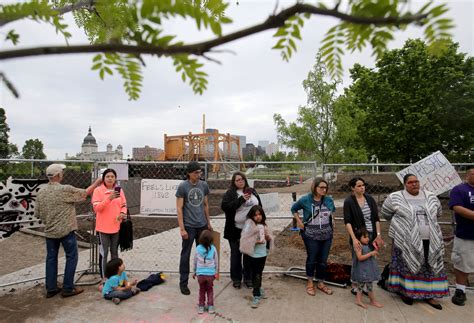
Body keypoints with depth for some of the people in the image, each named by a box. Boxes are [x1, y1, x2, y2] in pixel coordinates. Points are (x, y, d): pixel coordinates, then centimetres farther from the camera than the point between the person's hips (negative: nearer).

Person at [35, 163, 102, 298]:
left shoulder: (41, 192, 0)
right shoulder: (65, 189, -17)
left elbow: (37, 213, 7)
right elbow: (86, 193, -6)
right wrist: (97, 182, 8)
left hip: (49, 231, 6)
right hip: (66, 230, -6)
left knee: (51, 258, 15)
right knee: (71, 257, 6)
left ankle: (51, 289, 22)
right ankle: (68, 288, 11)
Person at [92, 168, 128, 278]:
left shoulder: (119, 190, 6)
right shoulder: (98, 190, -6)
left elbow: (124, 205, 9)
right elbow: (96, 208, -13)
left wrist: (123, 213, -12)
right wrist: (109, 198, -26)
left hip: (116, 226, 4)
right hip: (103, 227, -4)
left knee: (115, 252, 15)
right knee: (104, 253, 2)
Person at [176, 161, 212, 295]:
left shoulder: (204, 185, 4)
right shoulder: (182, 186, -9)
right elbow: (179, 209, -9)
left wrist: (208, 222, 15)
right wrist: (182, 228, -13)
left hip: (202, 225, 4)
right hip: (189, 226, -4)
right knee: (185, 255, 5)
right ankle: (183, 283, 18)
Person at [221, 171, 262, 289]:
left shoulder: (253, 192, 8)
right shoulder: (230, 193, -5)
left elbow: (259, 207, 16)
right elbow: (224, 206, -21)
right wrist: (242, 199, -23)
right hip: (236, 230, -3)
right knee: (236, 255, 9)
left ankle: (248, 278, 30)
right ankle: (236, 279, 25)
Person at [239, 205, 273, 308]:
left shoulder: (263, 225, 4)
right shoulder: (249, 225, -15)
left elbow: (267, 237, 16)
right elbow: (245, 239, -21)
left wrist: (268, 238, -5)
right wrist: (255, 242, -26)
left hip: (263, 254, 5)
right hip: (253, 255, -5)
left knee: (259, 273, 20)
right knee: (256, 275, 3)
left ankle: (258, 289, 40)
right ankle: (256, 296, 15)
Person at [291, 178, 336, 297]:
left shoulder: (329, 200, 1)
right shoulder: (305, 200, -11)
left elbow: (333, 211, 23)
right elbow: (294, 209, 4)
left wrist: (332, 221, 9)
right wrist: (299, 222, -3)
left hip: (327, 235, 4)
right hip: (311, 236, -4)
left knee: (323, 260, 13)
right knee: (311, 259, 6)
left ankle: (321, 283, 31)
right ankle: (310, 283, 27)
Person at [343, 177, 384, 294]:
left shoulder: (370, 199, 5)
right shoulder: (348, 201, -8)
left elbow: (376, 218, 8)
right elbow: (347, 222, -13)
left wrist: (378, 235, 1)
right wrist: (354, 238, -20)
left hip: (371, 235, 4)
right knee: (357, 261, 5)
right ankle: (354, 287, 21)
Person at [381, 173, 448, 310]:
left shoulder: (431, 197, 7)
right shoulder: (395, 197, -5)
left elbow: (437, 212, 24)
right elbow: (385, 213, 7)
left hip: (430, 241, 4)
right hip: (406, 241, -4)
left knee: (430, 266, 9)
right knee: (406, 265, 4)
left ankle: (428, 294, 23)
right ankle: (404, 291, 19)